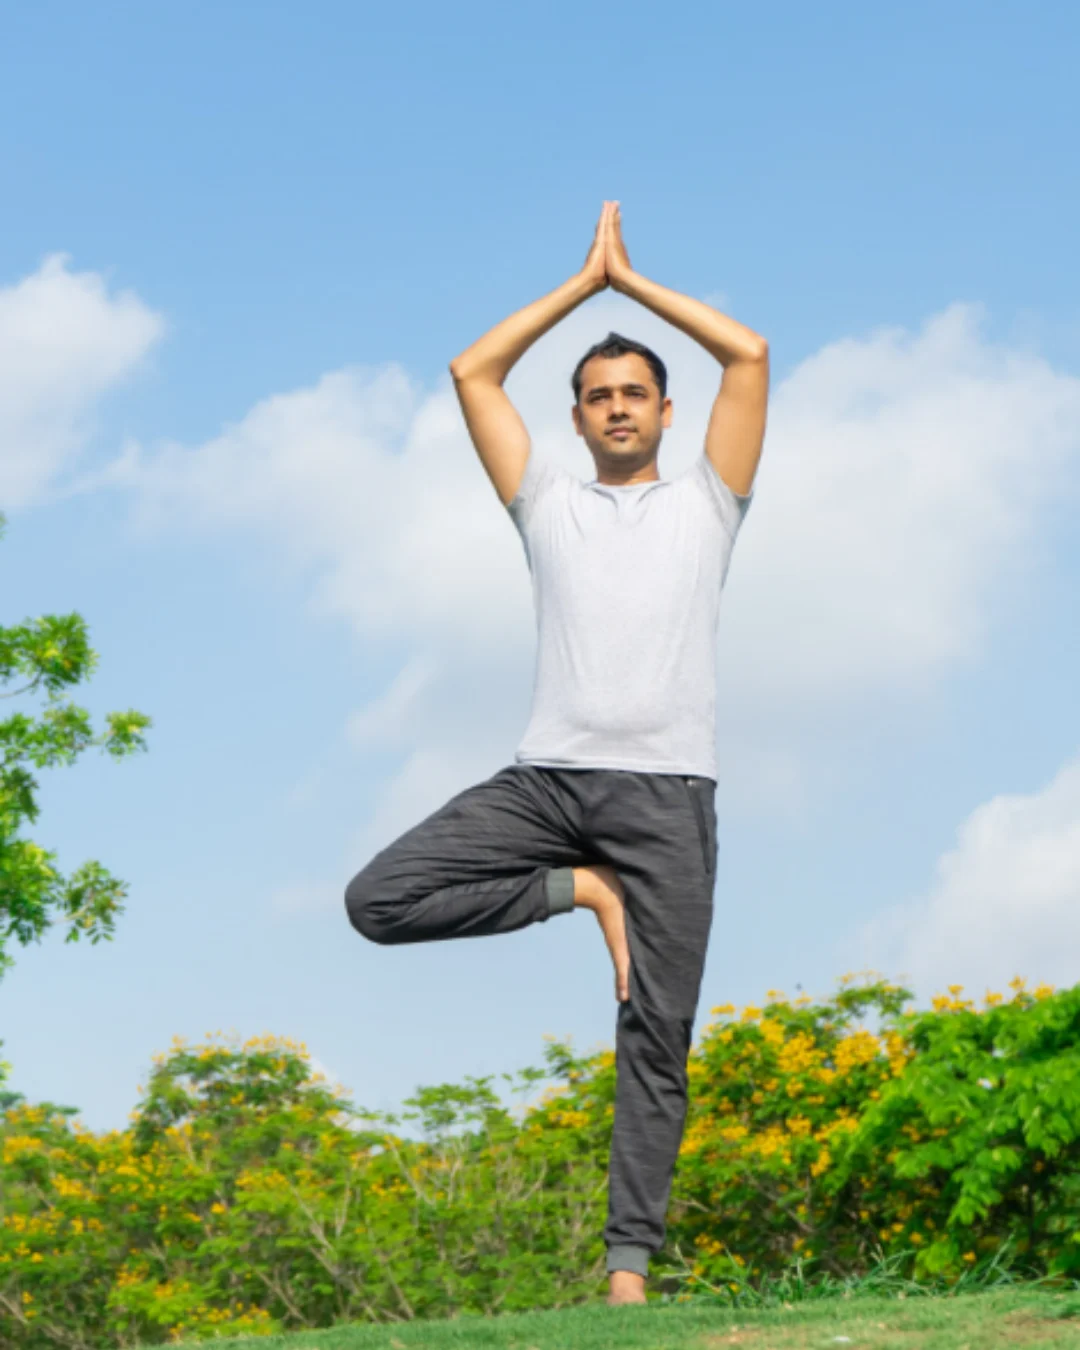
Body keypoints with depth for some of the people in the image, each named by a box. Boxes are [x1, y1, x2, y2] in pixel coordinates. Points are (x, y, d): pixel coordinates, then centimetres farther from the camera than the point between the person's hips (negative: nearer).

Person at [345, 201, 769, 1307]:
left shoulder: (705, 502, 17)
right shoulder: (548, 504, 21)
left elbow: (750, 355, 10)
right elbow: (473, 371, 16)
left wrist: (634, 280, 19)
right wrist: (586, 278, 21)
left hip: (666, 793, -2)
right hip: (546, 776, 2)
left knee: (656, 1038, -6)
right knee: (378, 898, -16)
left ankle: (629, 1266, -4)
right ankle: (579, 891, -1)